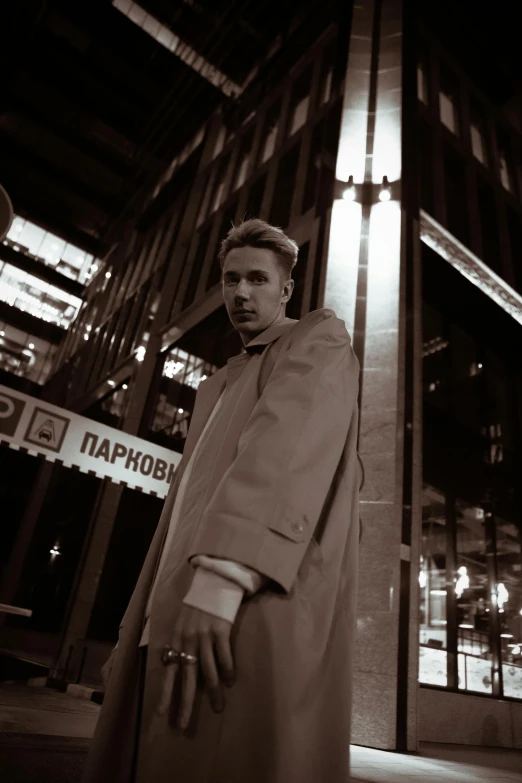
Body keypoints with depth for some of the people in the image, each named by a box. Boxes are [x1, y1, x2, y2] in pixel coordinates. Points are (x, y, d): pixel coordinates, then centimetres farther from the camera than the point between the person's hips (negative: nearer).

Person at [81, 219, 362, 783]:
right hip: (172, 625, 8)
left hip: (256, 619, -7)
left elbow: (291, 436, -16)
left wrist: (220, 572, -28)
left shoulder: (320, 338, 6)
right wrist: (138, 629, 17)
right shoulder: (216, 385, 28)